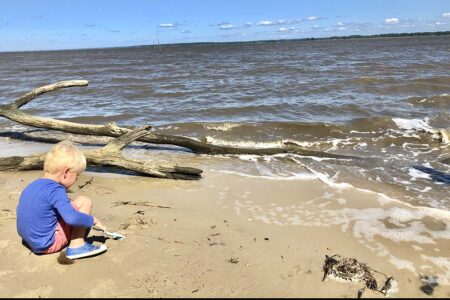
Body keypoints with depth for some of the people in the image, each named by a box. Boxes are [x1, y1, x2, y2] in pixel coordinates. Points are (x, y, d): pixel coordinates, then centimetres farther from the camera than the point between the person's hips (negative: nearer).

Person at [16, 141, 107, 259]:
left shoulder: (32, 185, 5)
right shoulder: (56, 190, -21)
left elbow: (20, 210, 21)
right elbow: (72, 218, -33)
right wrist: (93, 220, -15)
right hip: (48, 244, -9)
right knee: (84, 202, -10)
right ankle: (77, 246, -10)